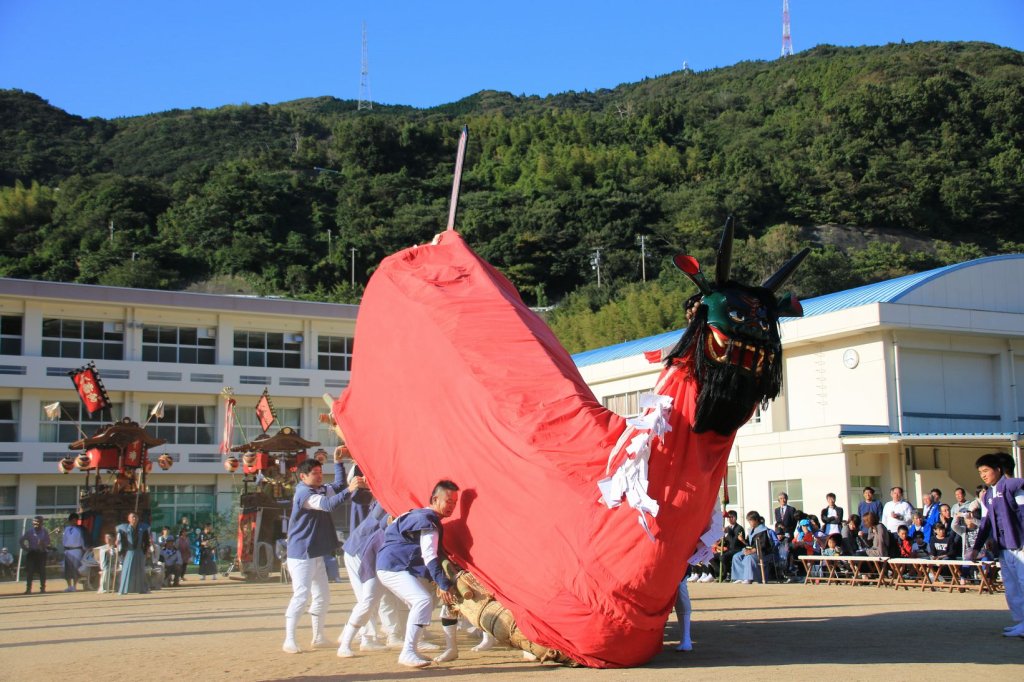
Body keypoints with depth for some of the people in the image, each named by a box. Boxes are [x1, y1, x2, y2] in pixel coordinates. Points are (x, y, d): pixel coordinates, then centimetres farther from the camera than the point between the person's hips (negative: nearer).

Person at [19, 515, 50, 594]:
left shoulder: (44, 532, 3)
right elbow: (21, 541, 5)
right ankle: (28, 588, 2)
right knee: (29, 571, -4)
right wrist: (26, 549, -3)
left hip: (41, 553, 1)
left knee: (42, 571, 2)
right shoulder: (29, 531, -1)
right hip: (31, 553, -1)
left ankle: (43, 587, 11)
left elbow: (48, 542, 5)